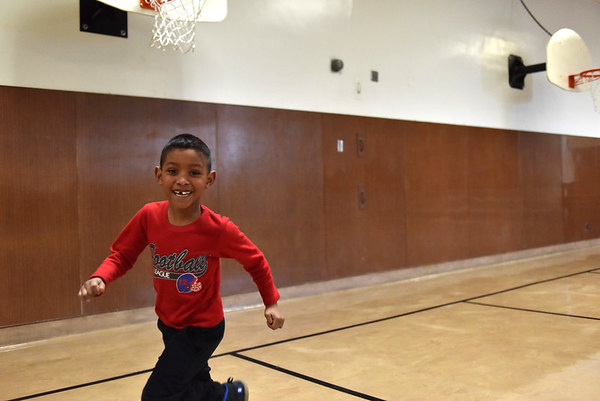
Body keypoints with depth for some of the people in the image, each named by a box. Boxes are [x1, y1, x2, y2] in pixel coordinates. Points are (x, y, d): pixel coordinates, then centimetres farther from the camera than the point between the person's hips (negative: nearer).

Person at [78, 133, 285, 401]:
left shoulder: (218, 229, -25)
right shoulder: (149, 216, -17)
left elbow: (255, 261, -10)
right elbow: (121, 255, -4)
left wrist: (271, 302, -4)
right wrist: (100, 278, -23)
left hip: (201, 328, -5)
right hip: (168, 323, 5)